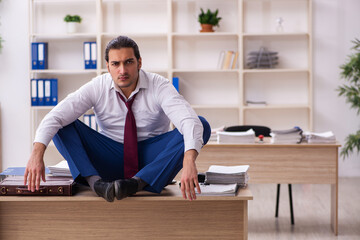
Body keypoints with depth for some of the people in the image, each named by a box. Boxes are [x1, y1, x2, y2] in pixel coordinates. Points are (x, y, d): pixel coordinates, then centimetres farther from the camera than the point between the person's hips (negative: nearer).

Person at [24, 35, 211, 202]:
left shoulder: (159, 87, -15)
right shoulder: (97, 88, -10)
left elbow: (189, 120, -31)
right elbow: (55, 116, -19)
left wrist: (189, 162, -51)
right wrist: (37, 153, -38)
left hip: (151, 159, -1)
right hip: (111, 160, 1)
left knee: (202, 126, -27)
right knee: (62, 125, -17)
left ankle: (138, 182, -38)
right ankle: (95, 182, -38)